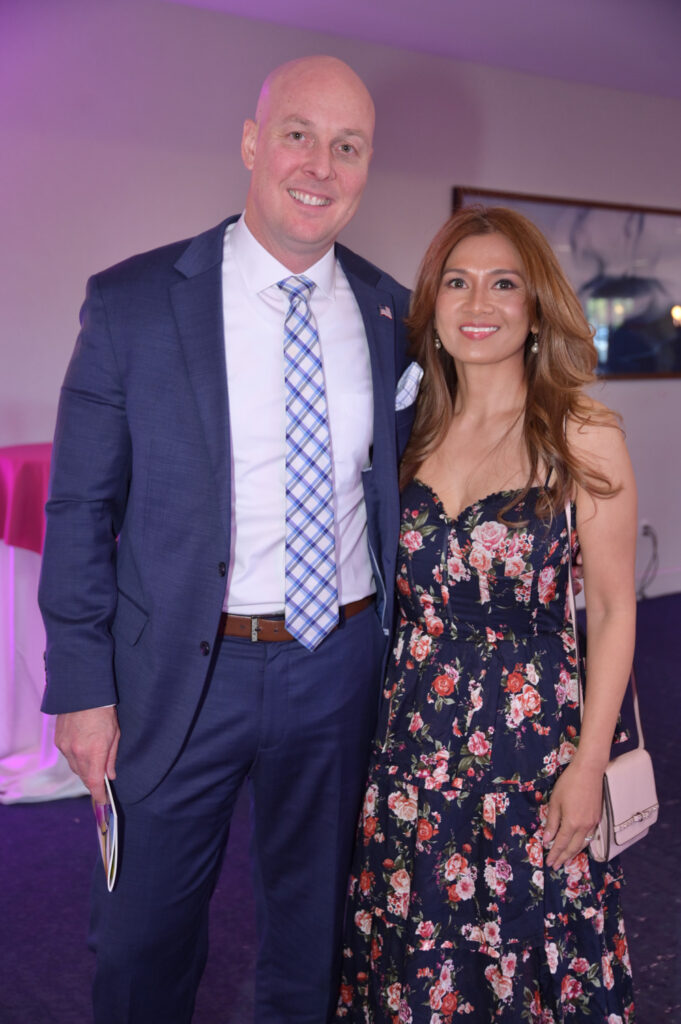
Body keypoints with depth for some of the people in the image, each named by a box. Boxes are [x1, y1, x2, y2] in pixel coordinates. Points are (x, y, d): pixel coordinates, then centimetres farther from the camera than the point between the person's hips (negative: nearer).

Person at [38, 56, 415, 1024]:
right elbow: (80, 510, -7)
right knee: (146, 930, 16)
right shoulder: (132, 302, -9)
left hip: (340, 664, 3)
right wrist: (82, 689, -9)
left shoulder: (390, 314, 0)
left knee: (313, 926, 23)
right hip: (181, 671, -2)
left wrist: (402, 650, 8)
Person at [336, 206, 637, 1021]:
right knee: (413, 945, 16)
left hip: (530, 739, -3)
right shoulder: (412, 433, 4)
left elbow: (612, 610, -6)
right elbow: (396, 595, 10)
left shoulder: (582, 437, -8)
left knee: (526, 945, 12)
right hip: (412, 737, 4)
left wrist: (588, 764, -10)